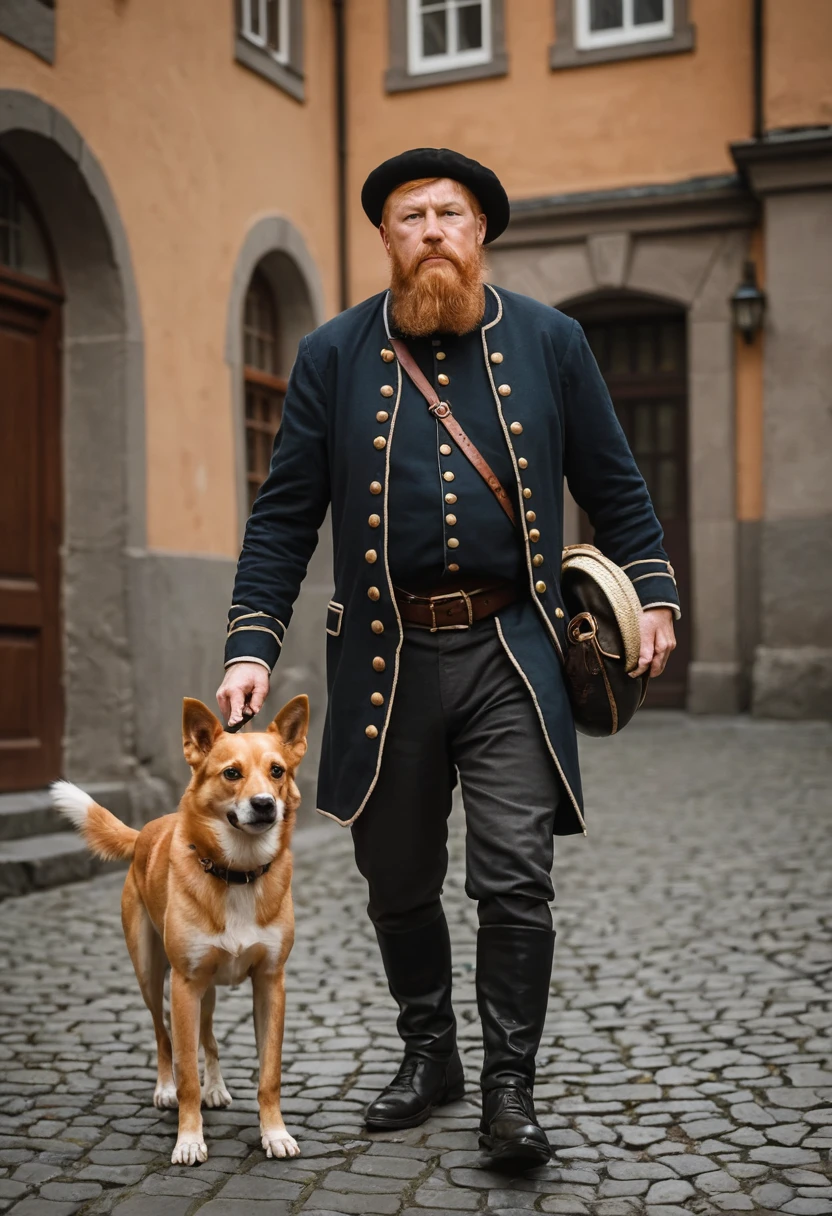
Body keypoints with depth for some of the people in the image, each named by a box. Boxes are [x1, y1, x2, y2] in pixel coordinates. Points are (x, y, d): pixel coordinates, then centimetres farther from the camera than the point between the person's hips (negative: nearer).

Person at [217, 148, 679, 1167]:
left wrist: (652, 594, 3)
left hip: (511, 656, -1)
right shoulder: (332, 355, 3)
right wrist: (253, 645, -5)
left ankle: (509, 1088, 11)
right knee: (398, 882, 13)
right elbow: (283, 515, 3)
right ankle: (428, 1054, 34)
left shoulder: (549, 342, 5)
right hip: (385, 658, 1)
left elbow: (614, 487, 12)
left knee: (514, 879, -5)